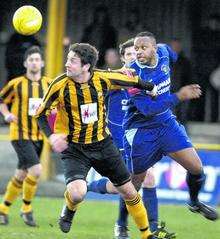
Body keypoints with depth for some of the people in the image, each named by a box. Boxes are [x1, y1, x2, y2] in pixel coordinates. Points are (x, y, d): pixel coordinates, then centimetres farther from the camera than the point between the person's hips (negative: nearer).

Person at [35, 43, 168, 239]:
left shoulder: (103, 79, -12)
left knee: (129, 192, 7)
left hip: (102, 144, 3)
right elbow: (41, 114, -7)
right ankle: (69, 210, 10)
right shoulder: (60, 85, -17)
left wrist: (153, 88, 18)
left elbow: (133, 81, 7)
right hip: (73, 148, -3)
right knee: (77, 193, -27)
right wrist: (51, 136, -23)